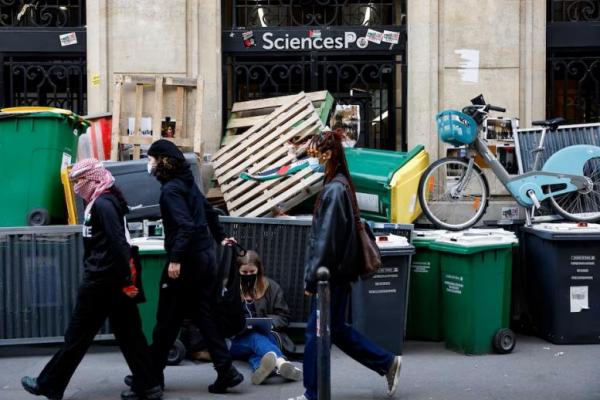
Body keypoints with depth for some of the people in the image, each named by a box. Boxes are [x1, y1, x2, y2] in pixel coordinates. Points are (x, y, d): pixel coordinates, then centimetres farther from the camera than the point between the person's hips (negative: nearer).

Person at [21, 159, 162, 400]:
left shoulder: (102, 204, -14)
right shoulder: (106, 202, 15)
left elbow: (118, 244, -22)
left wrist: (126, 280, -23)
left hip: (101, 282, -9)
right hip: (112, 280, 9)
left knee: (78, 335, 3)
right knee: (128, 334, 9)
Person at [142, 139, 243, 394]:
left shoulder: (170, 189, -14)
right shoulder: (187, 183, 12)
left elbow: (186, 225, -25)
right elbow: (209, 211, 24)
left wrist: (176, 259, -28)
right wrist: (220, 237, 36)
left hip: (186, 261, -8)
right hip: (205, 257, 8)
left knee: (167, 320, 3)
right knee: (204, 316, 10)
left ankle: (152, 375, 15)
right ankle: (226, 371, 4)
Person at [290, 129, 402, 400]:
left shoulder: (334, 189, -18)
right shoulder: (341, 185, 11)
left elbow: (325, 239, -19)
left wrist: (311, 277, -15)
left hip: (331, 274, -9)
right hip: (339, 273, 9)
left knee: (316, 331, 0)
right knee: (336, 330, 17)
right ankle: (388, 363, 22)